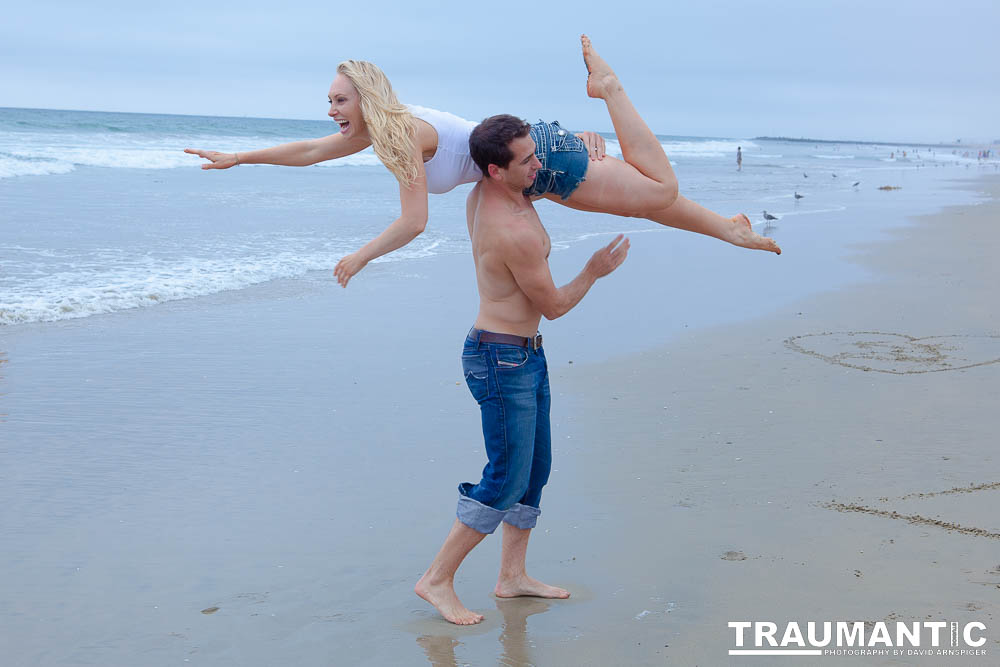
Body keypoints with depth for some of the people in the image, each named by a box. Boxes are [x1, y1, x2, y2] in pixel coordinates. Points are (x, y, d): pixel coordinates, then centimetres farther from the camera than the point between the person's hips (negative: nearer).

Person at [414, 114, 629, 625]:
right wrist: (593, 272, 2)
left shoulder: (483, 195, 2)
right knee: (507, 480, -5)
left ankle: (512, 575, 25)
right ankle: (436, 580, 4)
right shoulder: (517, 233, -27)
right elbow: (553, 306, -13)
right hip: (503, 358, -10)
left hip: (525, 354, 10)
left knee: (535, 469, 15)